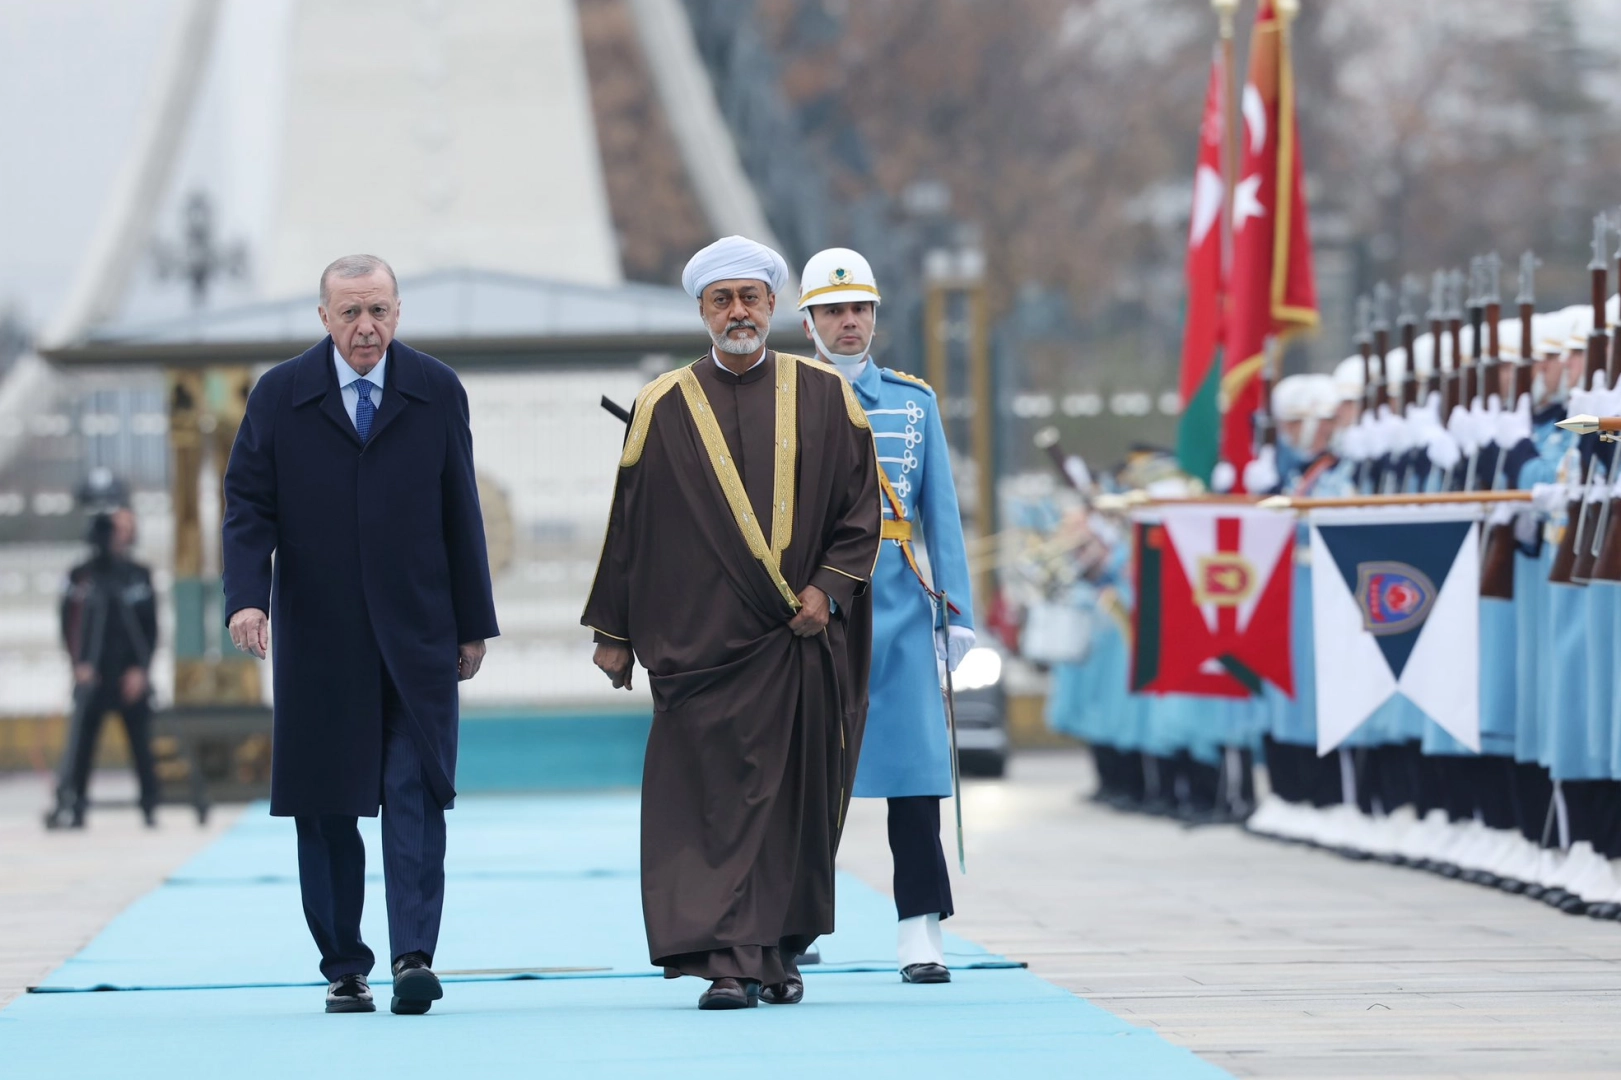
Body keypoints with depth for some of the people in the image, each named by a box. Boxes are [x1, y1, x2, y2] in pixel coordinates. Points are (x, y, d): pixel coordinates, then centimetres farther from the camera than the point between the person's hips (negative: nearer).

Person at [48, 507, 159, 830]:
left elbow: (150, 628, 6)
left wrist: (140, 669, -4)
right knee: (80, 741, -7)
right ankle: (70, 806, -5)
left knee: (141, 742, 1)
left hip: (132, 678, 1)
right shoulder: (81, 576, 3)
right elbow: (69, 624, 2)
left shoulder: (139, 576, 7)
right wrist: (79, 664, -9)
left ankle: (151, 806, 8)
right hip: (93, 677, -1)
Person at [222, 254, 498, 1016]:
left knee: (416, 795, -11)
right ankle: (344, 969, 11)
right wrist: (247, 595, -16)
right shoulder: (279, 397, 4)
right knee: (325, 809, 3)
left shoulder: (437, 394, 6)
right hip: (317, 639, 0)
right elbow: (248, 503, 0)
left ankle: (414, 955, -15)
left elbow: (461, 515, 8)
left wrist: (473, 623, 8)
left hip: (415, 636, 0)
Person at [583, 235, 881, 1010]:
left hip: (802, 638, 1)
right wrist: (613, 631, 7)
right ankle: (730, 964, -10)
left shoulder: (822, 397, 7)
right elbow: (628, 524, 8)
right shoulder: (663, 408, 5)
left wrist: (829, 585, -6)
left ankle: (780, 951, 17)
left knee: (797, 800, 5)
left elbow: (863, 501, 7)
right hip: (702, 642, -1)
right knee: (717, 800, -7)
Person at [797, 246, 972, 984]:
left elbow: (941, 514, 10)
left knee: (914, 769, -5)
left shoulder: (914, 401, 12)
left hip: (898, 610, 1)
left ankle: (921, 933, -4)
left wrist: (956, 611, 3)